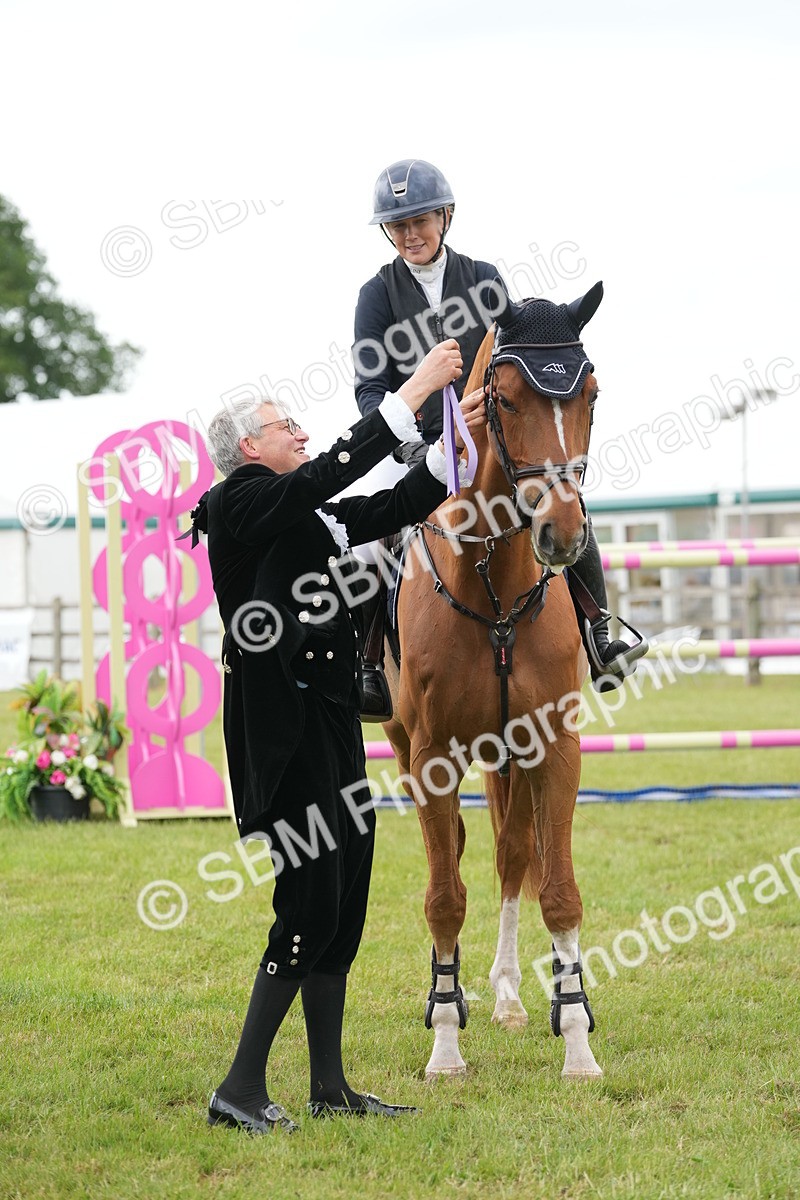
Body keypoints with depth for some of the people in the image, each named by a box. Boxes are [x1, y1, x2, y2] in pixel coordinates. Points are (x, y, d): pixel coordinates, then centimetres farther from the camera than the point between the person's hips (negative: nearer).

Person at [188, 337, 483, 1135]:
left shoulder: (306, 517, 17)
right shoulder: (245, 502, -9)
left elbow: (393, 509, 24)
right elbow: (333, 472, -21)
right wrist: (415, 390, -18)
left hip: (328, 727, 10)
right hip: (285, 730, -10)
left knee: (341, 904, 11)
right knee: (312, 904, -11)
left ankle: (330, 1088, 17)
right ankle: (240, 1090, -6)